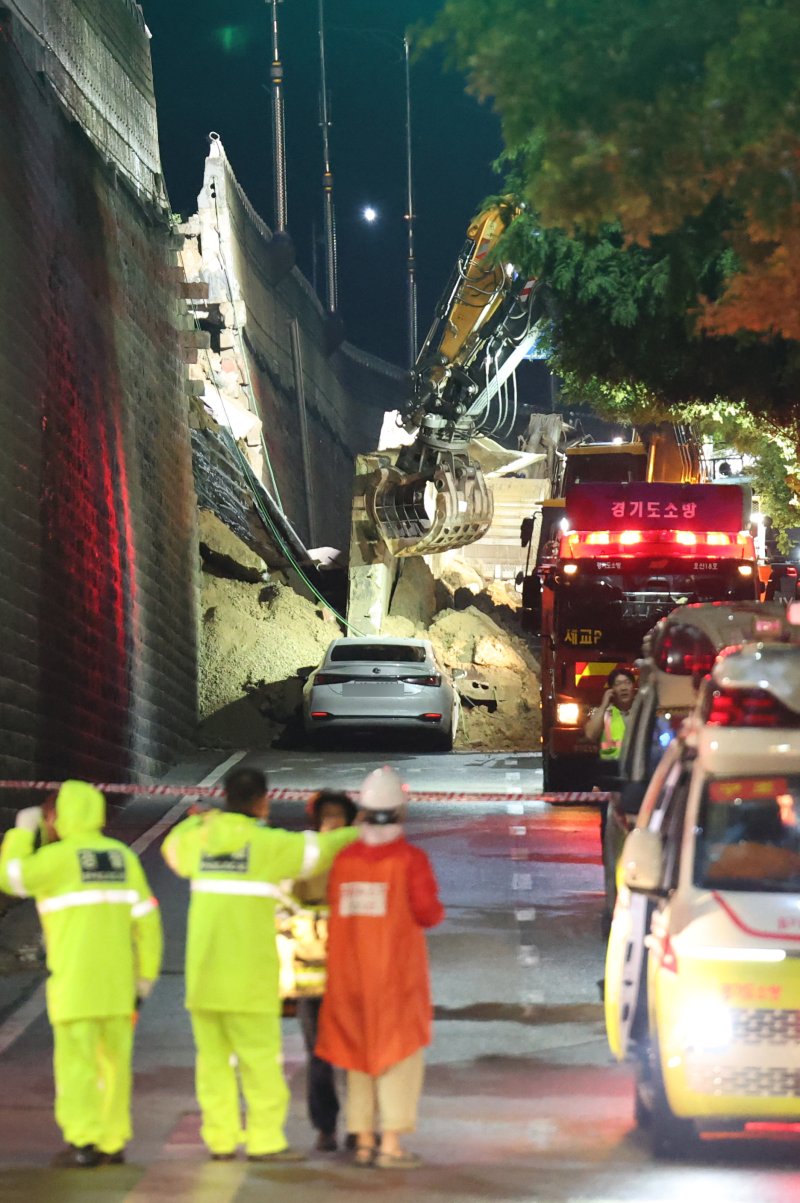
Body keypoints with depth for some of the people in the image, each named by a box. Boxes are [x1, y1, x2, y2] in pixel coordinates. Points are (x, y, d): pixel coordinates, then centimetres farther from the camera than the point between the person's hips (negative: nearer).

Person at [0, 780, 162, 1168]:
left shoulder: (59, 857, -9)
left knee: (76, 1059, -4)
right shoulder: (123, 856, 6)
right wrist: (146, 973, 12)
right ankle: (113, 1142, 12)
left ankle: (82, 1141, -12)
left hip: (74, 977, -5)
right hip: (117, 980, 5)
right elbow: (145, 918, 6)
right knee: (114, 1058, 10)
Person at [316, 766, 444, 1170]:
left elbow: (334, 906, 5)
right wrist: (435, 910, 9)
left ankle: (363, 1141, 13)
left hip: (351, 968, 4)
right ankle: (391, 1144, -6)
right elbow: (428, 912, -13)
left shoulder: (344, 859, 0)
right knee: (399, 1053, 0)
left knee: (359, 1051, 13)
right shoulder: (409, 859, -12)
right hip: (397, 968, -4)